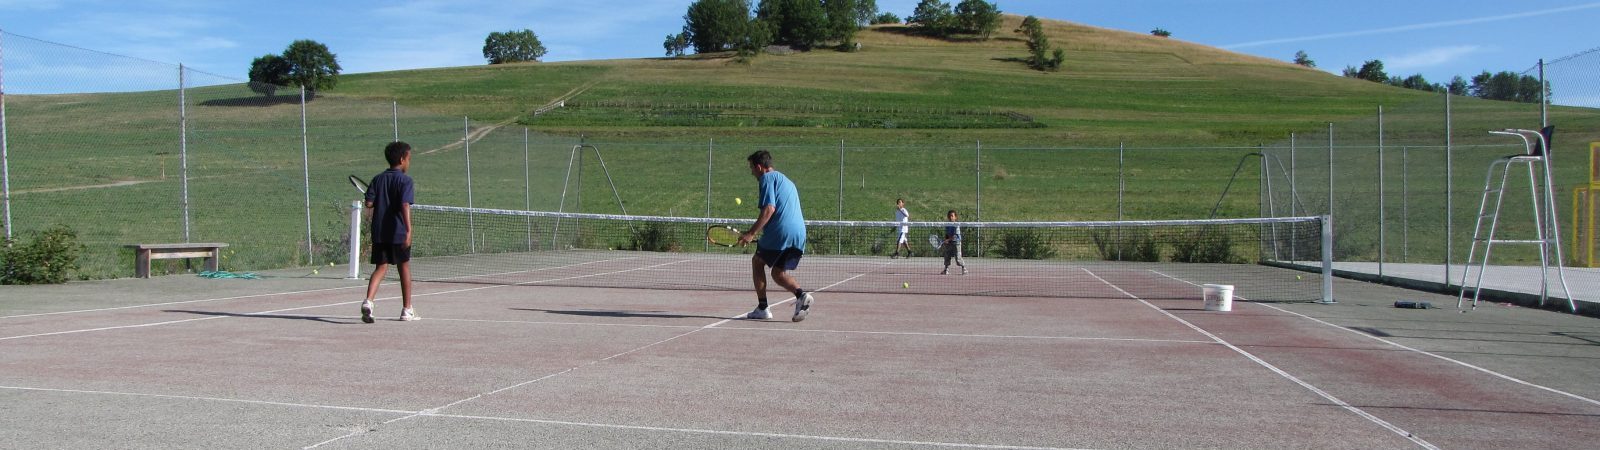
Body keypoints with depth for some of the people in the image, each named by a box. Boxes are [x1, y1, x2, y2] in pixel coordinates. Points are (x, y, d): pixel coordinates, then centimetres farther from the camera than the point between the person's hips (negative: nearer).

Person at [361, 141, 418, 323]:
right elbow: (405, 206, -19)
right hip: (398, 232, -4)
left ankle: (368, 301, -18)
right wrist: (409, 230, -23)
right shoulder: (405, 180, -7)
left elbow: (369, 203, 1)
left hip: (379, 231, 4)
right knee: (404, 267, 10)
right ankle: (406, 310, 17)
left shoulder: (378, 179, 8)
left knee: (381, 267, 6)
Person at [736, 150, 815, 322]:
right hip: (799, 233, 8)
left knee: (757, 262, 13)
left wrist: (751, 233, -15)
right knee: (778, 273, 16)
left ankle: (762, 308, 8)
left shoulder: (767, 178, 0)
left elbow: (769, 209, -13)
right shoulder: (786, 181, 29)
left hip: (780, 231, -8)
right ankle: (801, 294, -11)